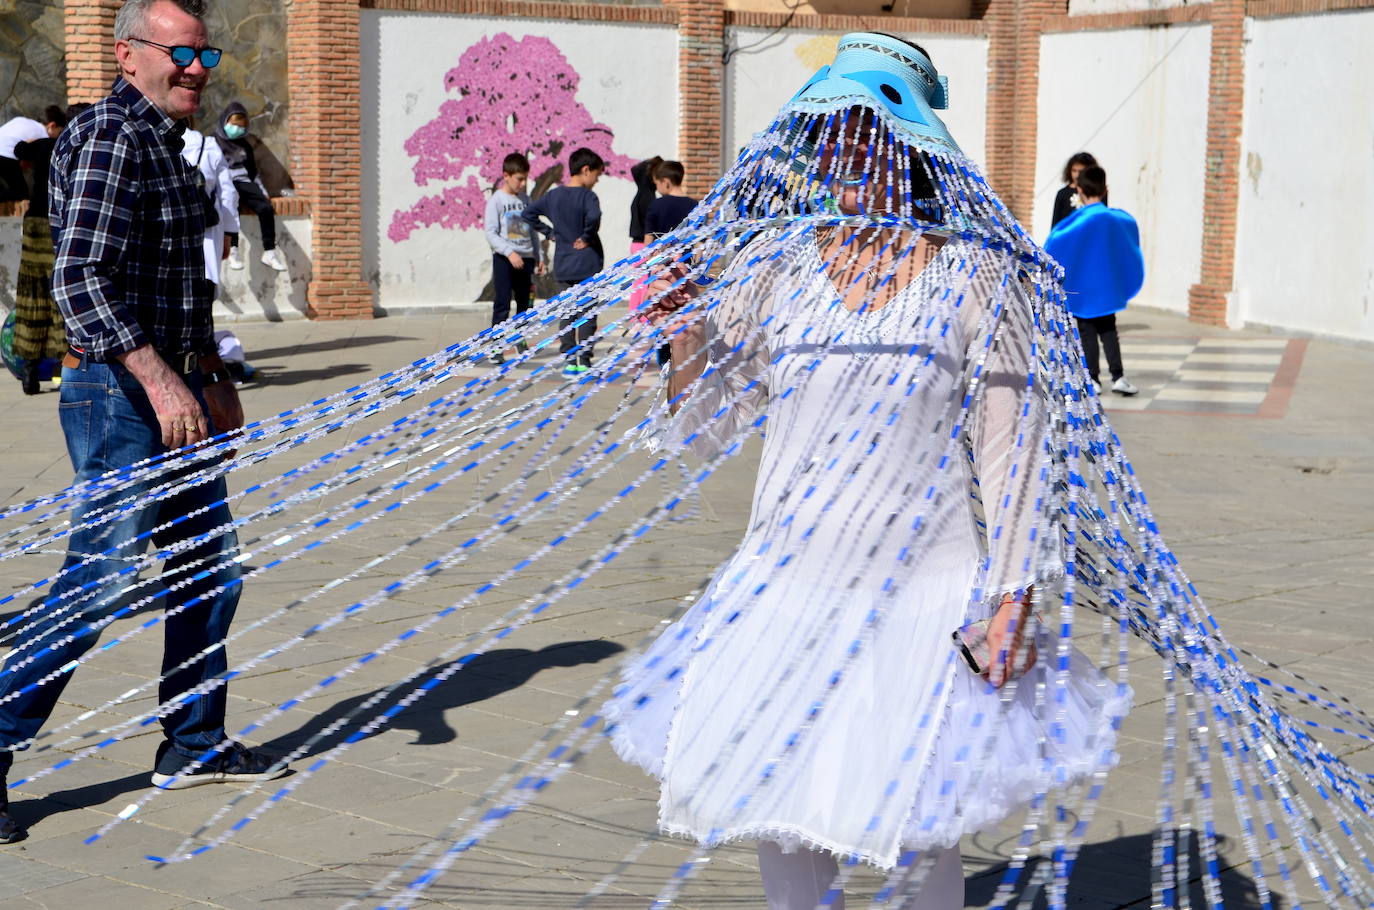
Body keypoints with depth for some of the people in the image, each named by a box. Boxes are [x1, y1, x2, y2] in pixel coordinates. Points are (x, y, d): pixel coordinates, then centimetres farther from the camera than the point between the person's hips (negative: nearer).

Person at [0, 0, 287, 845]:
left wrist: (214, 378, 25)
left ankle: (194, 745, 26)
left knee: (209, 569, 15)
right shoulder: (107, 137, -13)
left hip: (174, 389, 10)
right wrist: (158, 380, -29)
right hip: (120, 393, -10)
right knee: (97, 584, -11)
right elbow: (82, 282, -23)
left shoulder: (165, 144, 17)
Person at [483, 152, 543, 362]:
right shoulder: (496, 200, -6)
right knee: (502, 305, -8)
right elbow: (491, 234, -11)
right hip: (504, 258, -6)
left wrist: (537, 257, 15)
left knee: (524, 303, 11)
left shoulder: (525, 199, 11)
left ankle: (520, 341, 24)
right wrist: (509, 252, -22)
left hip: (525, 258, 6)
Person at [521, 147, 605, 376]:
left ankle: (569, 360, 10)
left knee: (566, 315, 10)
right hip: (588, 265, -5)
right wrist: (586, 237, -16)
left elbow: (529, 213, 11)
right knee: (587, 316, 3)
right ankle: (584, 361, 2)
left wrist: (551, 233, 11)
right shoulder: (587, 196, -13)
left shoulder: (554, 195, 5)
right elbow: (593, 217, -32)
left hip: (563, 267, 5)